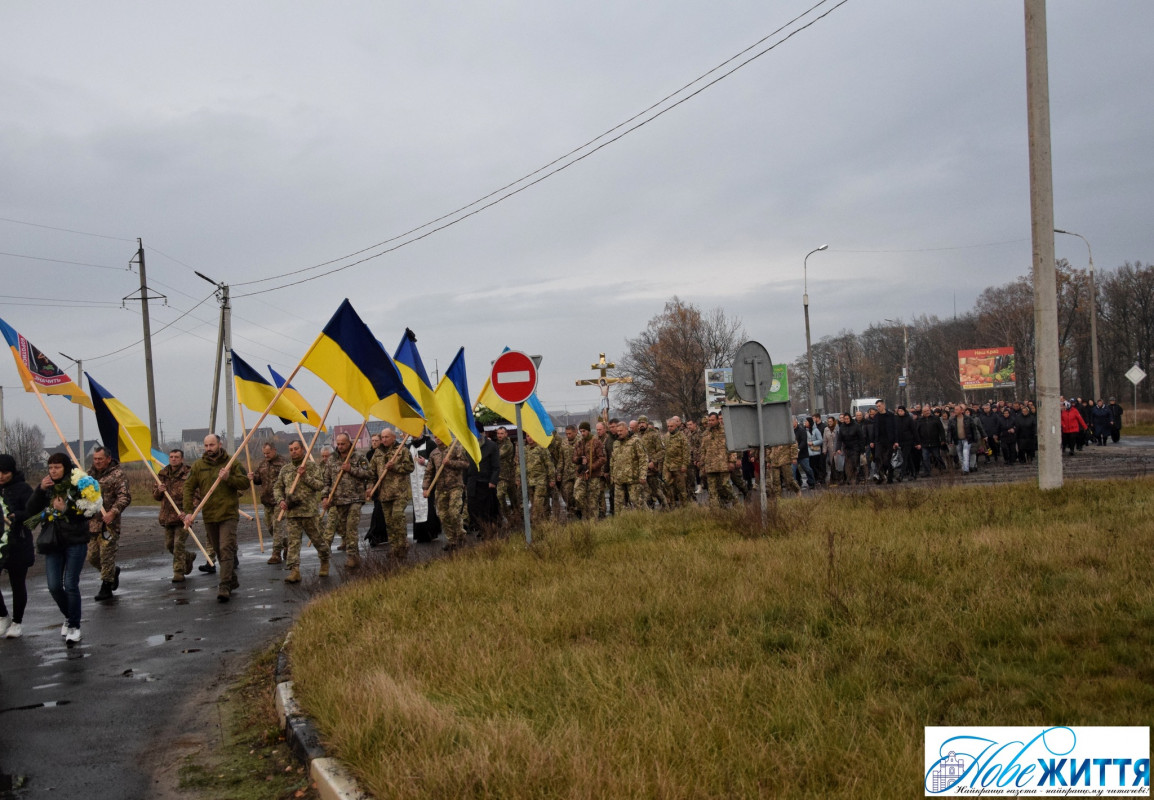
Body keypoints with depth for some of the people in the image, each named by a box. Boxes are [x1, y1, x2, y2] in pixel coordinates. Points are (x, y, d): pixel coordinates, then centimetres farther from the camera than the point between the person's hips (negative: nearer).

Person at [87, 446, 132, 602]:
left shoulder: (117, 475, -6)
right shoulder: (90, 474, 15)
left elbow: (125, 497, -15)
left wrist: (113, 512, -26)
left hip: (108, 523, -7)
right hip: (91, 523, 7)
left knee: (106, 555, -5)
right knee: (92, 556, 10)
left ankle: (106, 588, 5)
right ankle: (113, 572, 34)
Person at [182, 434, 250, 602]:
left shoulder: (231, 463, -1)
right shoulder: (198, 465, 4)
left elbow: (245, 483, -4)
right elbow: (188, 488, 2)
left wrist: (229, 478, -21)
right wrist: (189, 511, -8)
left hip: (228, 514, -3)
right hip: (209, 516, 4)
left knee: (226, 549, -14)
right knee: (218, 551, 13)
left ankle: (224, 588, -17)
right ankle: (233, 581, 29)